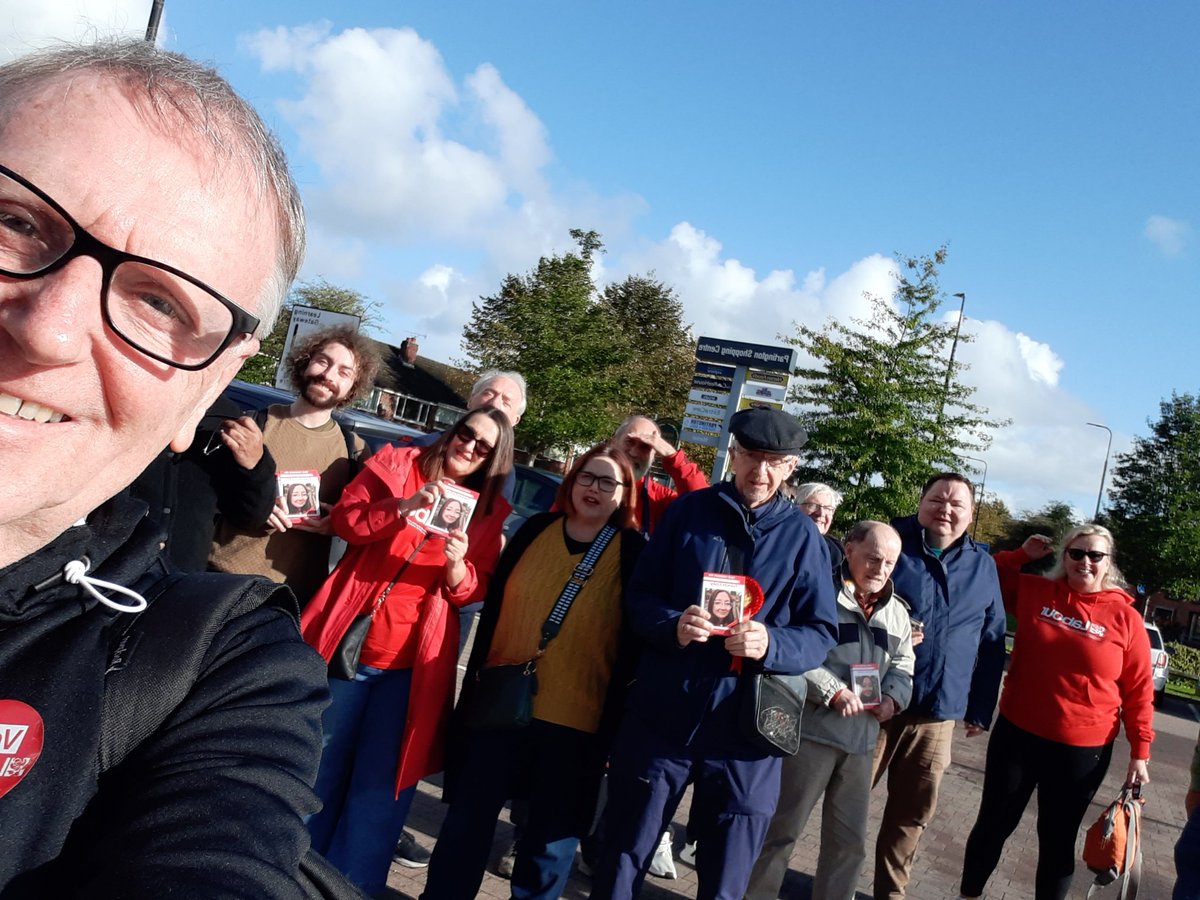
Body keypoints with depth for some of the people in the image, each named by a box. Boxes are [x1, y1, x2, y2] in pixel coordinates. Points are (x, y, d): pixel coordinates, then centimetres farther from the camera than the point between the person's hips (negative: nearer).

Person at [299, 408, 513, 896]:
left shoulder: (489, 511, 6)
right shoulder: (396, 462, 3)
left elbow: (476, 590, 2)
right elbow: (343, 518, -5)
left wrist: (457, 567, -20)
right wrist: (403, 507, -20)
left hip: (412, 661, 0)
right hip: (350, 643, 0)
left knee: (380, 787, 5)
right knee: (318, 770, 15)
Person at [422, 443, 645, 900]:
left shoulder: (633, 552, -5)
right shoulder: (535, 529, 3)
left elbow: (637, 639, -6)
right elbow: (494, 607, 7)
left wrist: (616, 721, -8)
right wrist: (474, 684, 6)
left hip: (576, 719, -2)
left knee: (552, 837, 12)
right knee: (468, 819, 13)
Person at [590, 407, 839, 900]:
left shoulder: (802, 535, 2)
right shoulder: (687, 511, 2)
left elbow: (821, 634, 0)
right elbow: (639, 595, 2)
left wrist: (770, 644, -20)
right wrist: (671, 624, -19)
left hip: (744, 727, 0)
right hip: (660, 714, 0)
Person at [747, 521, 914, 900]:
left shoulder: (897, 611, 14)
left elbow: (902, 666, 19)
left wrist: (893, 698, -1)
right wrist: (834, 692, -19)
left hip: (862, 738, 6)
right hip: (810, 730, -6)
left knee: (850, 838, 15)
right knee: (782, 828, 4)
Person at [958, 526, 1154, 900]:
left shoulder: (1126, 617, -6)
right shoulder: (1034, 592, -2)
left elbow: (1138, 692, -2)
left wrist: (1139, 752, -3)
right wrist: (1022, 555, -1)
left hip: (1082, 751, -2)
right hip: (1016, 734, 2)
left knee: (1058, 841, 12)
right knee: (993, 824, 14)